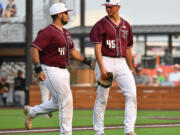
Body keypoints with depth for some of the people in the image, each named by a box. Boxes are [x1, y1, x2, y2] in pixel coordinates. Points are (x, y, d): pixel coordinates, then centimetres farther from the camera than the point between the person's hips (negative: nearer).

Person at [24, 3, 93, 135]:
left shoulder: (66, 33, 15)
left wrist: (87, 60, 14)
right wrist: (38, 70, -29)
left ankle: (31, 112, 31)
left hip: (63, 71, 10)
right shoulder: (48, 32, -15)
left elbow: (72, 51, 24)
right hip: (51, 71, -10)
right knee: (66, 100, -10)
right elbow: (34, 49, -20)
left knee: (57, 103, 15)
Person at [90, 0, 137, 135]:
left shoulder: (126, 25, 13)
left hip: (121, 63, 4)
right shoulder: (100, 25, -2)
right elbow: (97, 48, -10)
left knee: (132, 93, -11)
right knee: (102, 98, 0)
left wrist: (130, 68, 21)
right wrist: (101, 68, -19)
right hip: (105, 62, -4)